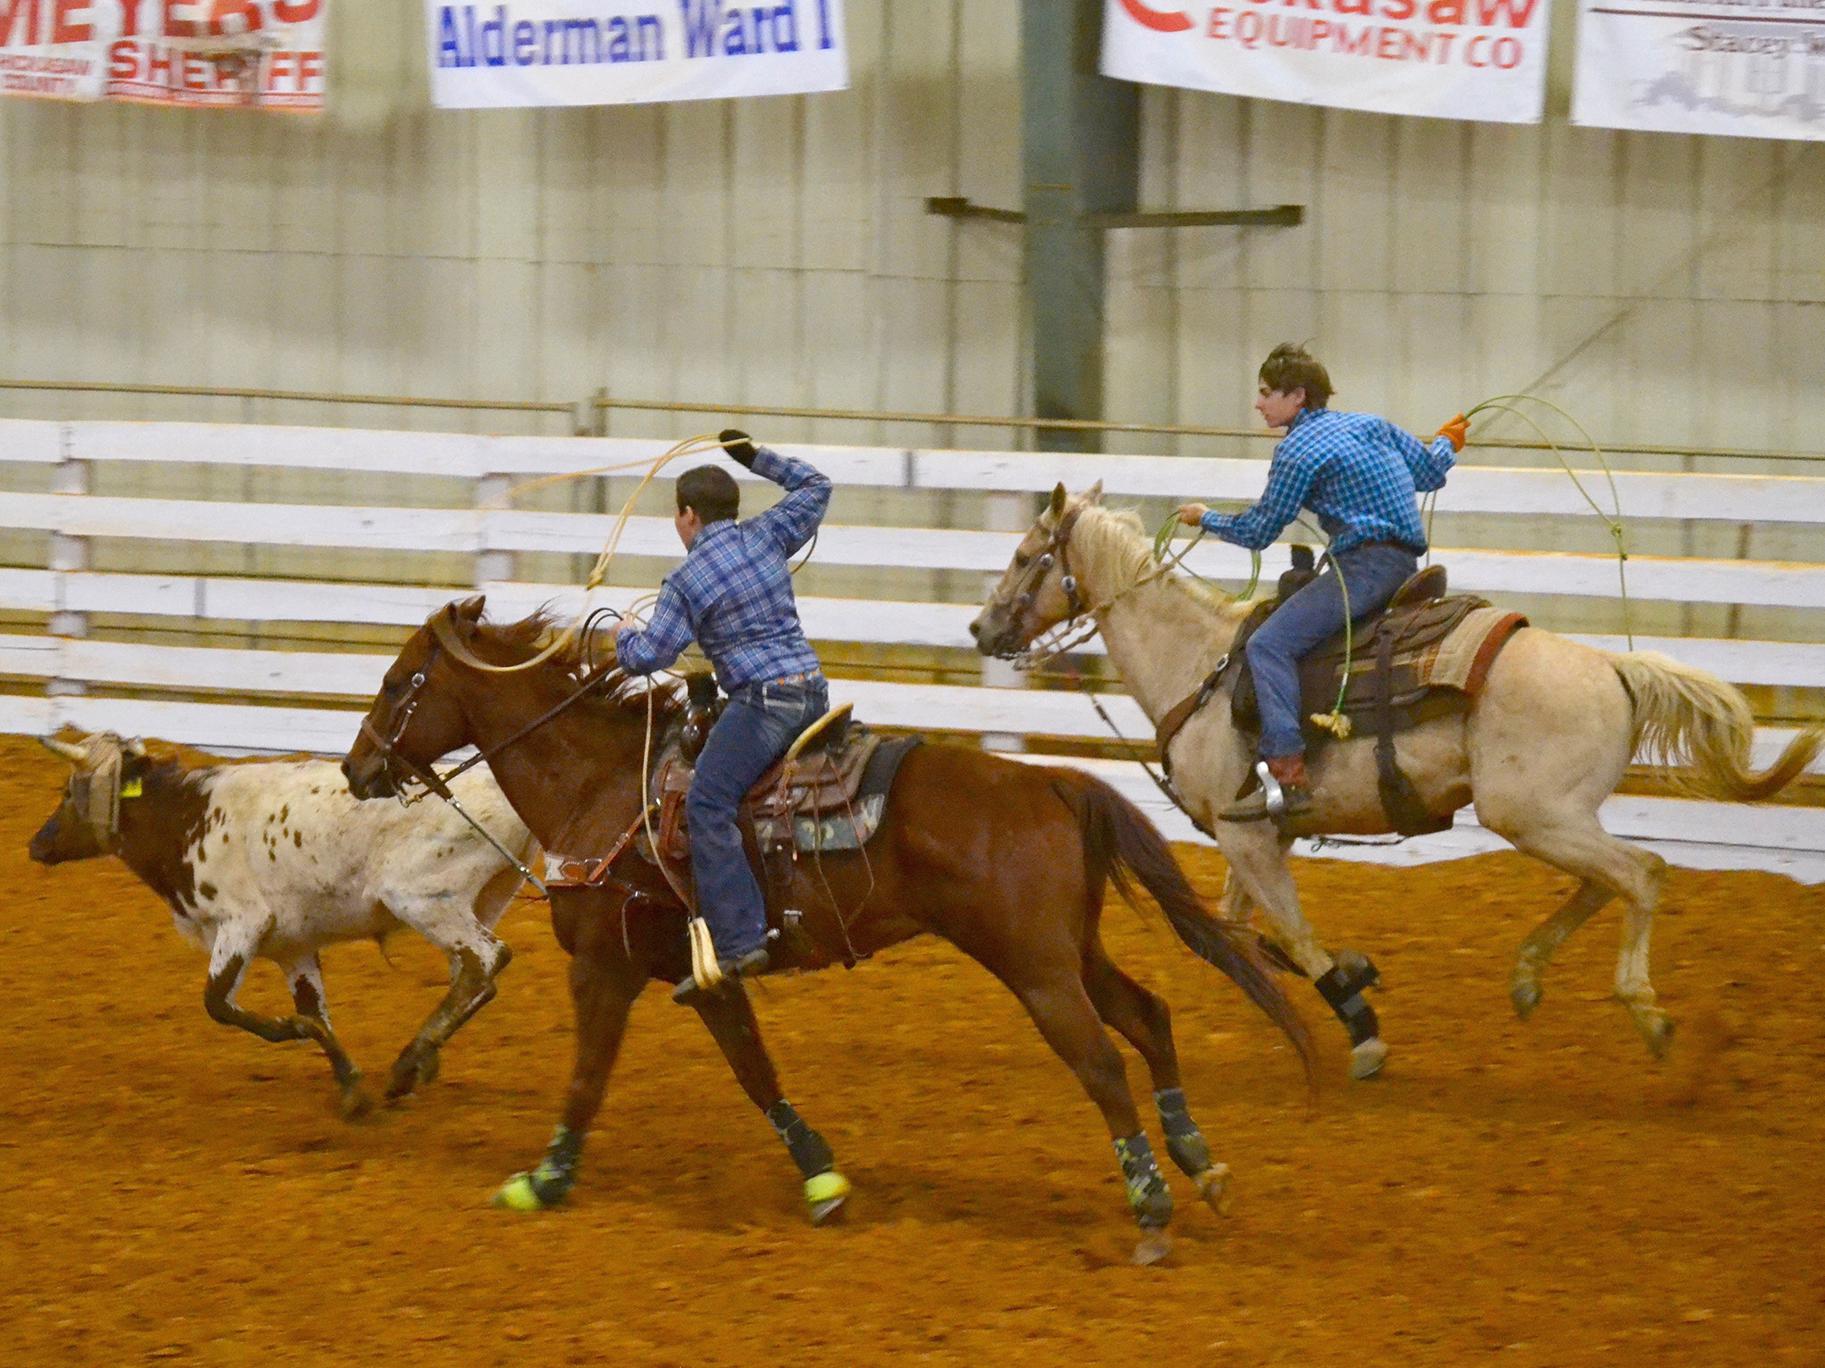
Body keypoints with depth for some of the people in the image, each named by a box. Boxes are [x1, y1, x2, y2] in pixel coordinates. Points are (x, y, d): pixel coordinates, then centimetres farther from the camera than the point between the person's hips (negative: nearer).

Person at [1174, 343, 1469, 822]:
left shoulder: (1297, 450, -5)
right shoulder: (1370, 424, 18)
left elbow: (1257, 532, -2)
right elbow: (1429, 473, 25)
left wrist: (1206, 518, 17)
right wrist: (1447, 443, 47)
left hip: (1364, 564, -10)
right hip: (1404, 562, 10)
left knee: (1269, 644, -17)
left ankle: (1288, 777, -31)